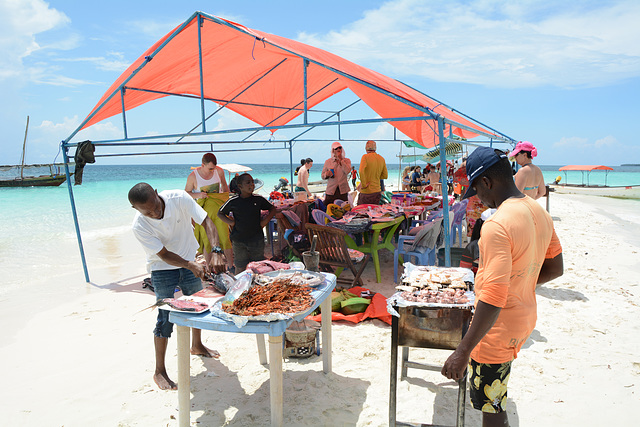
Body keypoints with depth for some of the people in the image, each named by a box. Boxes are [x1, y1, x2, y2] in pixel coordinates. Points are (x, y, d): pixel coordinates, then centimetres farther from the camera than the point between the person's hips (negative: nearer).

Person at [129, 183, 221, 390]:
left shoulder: (179, 198, -25)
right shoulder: (139, 226, -28)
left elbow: (206, 221, -24)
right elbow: (164, 254, -24)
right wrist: (191, 266, -39)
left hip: (189, 261, 4)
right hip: (162, 270, -3)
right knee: (166, 317, -4)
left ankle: (197, 345, 43)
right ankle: (159, 371, 12)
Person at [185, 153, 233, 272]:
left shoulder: (219, 171, -2)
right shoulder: (193, 176, -8)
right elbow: (186, 192, 4)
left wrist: (226, 198, 21)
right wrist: (197, 195, -15)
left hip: (219, 208, 1)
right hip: (204, 210, -1)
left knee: (225, 237, -4)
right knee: (206, 240, 3)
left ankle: (230, 266, 6)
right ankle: (209, 267, 18)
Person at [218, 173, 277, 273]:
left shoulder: (259, 199, 0)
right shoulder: (233, 201, -3)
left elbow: (273, 209, 14)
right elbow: (220, 213, 11)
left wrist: (265, 220, 0)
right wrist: (231, 222, -2)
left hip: (257, 239, 1)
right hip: (239, 240, -1)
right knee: (240, 268, 6)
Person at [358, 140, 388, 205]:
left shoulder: (365, 157, -9)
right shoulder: (381, 158, 7)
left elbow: (361, 171, -24)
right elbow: (385, 176, 12)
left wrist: (364, 184, -15)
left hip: (366, 192, -5)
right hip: (377, 191, 5)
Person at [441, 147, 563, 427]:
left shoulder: (497, 226, -29)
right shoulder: (540, 212, 0)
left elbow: (493, 298, -31)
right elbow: (555, 269, 11)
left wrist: (463, 351, -26)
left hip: (497, 329, -9)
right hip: (525, 320, 9)